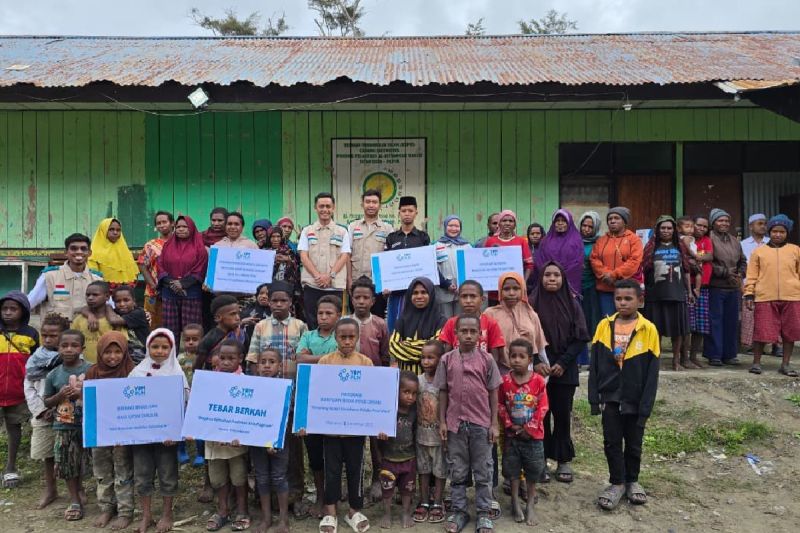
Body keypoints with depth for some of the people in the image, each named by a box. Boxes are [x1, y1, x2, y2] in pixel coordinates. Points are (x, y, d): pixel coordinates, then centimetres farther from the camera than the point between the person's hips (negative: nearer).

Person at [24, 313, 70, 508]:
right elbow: (29, 388, 6)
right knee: (47, 454, 15)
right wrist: (40, 410, -5)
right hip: (42, 416, 5)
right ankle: (50, 490, 30)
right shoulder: (36, 358, 5)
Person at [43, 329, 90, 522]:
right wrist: (60, 396, -11)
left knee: (83, 464, 9)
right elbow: (47, 402, 9)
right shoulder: (53, 375, 1)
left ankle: (79, 487, 34)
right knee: (67, 464, 7)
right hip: (63, 427, 2)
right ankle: (75, 500, 21)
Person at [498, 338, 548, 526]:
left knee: (532, 471, 9)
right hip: (512, 434, 1)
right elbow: (500, 406, -2)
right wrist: (510, 425, -11)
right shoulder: (505, 381, -7)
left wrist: (529, 429, -11)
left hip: (533, 435, -1)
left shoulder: (538, 381, -10)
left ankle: (530, 507, 22)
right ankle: (516, 504, 23)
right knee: (513, 470, 9)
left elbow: (542, 407, -8)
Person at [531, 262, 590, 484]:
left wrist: (563, 362, -7)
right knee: (541, 414, 3)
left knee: (562, 414, 5)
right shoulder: (534, 303, -2)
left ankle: (563, 461, 18)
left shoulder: (572, 304, 2)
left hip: (565, 370, 1)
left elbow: (581, 338, 1)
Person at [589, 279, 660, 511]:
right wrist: (595, 398, -3)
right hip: (610, 398, 1)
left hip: (634, 400, -1)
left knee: (633, 444, 15)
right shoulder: (604, 326, -4)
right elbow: (594, 365, 0)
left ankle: (632, 481, 34)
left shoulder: (649, 330, -10)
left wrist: (645, 406, -9)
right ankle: (617, 483, 24)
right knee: (612, 442, 7)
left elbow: (652, 373, -7)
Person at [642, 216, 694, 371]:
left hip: (677, 294, 2)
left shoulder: (680, 247, 11)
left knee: (678, 329, 4)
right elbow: (644, 268, 0)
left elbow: (686, 270, 13)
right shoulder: (652, 246, 4)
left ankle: (676, 361, 15)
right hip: (656, 294, -2)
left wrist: (689, 291, 11)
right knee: (656, 329, 3)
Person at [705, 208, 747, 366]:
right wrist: (726, 273, -13)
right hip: (715, 287, -7)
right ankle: (714, 355, 4)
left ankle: (729, 354, 19)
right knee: (715, 321, -4)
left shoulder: (734, 240, 16)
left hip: (733, 288, 7)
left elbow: (743, 261, 23)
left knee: (731, 321, 10)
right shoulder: (710, 239, -7)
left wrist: (740, 274, 5)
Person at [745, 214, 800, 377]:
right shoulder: (759, 251, 8)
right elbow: (752, 276, 5)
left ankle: (785, 365, 19)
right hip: (765, 298, -1)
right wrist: (749, 294, -2)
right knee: (761, 332, -1)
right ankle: (756, 363, 14)